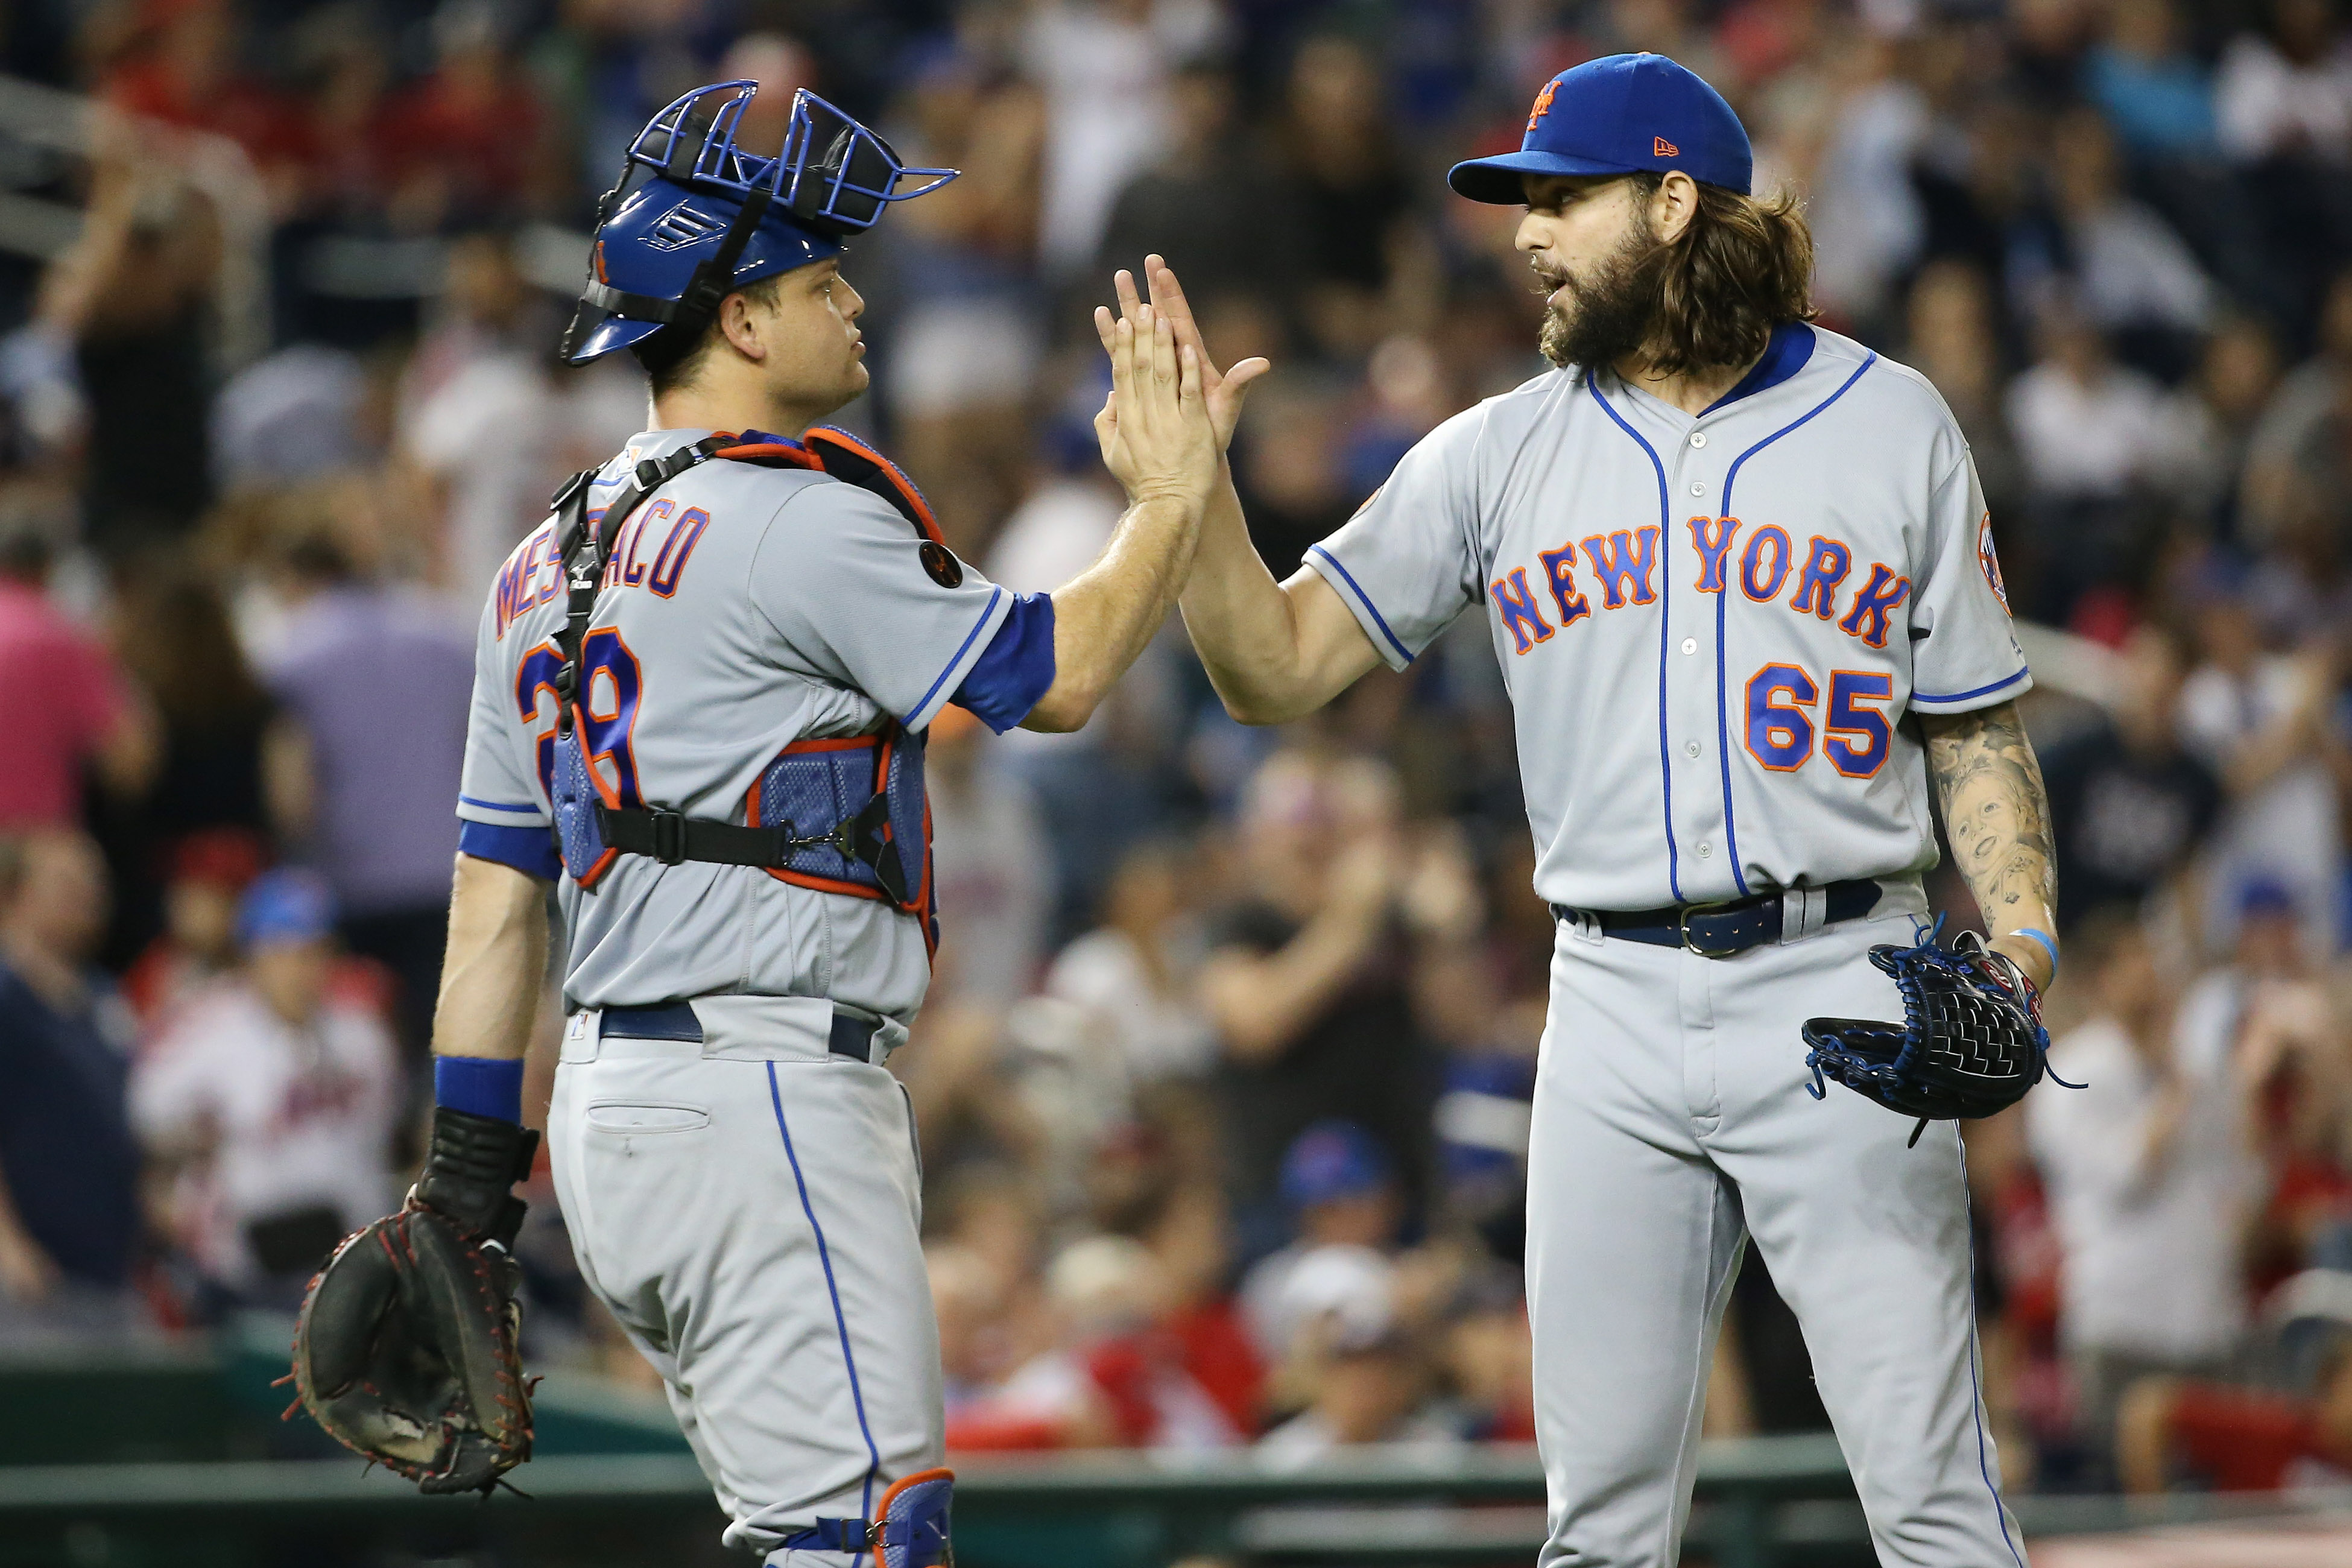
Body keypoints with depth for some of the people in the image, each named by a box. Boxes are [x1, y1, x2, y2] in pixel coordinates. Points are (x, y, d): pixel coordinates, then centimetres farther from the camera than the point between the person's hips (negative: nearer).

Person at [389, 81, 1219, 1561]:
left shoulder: (547, 564, 17)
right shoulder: (798, 521, -10)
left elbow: (497, 895, 17)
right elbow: (1057, 676, -4)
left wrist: (467, 1168, 17)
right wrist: (1172, 493, 10)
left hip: (612, 1102, 10)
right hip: (762, 1094, -10)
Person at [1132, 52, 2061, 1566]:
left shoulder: (1890, 423, 6)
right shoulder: (1502, 452, 10)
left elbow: (1979, 729, 8)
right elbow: (1276, 670, 8)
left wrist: (2019, 951, -7)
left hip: (1838, 988, -3)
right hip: (1615, 1009, 3)